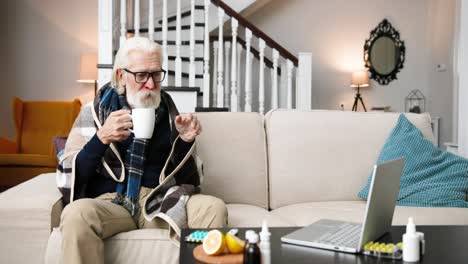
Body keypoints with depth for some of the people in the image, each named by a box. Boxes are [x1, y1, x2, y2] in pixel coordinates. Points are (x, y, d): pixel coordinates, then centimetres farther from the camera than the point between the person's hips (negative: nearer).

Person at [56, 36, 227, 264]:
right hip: (110, 201, -2)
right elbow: (67, 178, -5)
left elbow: (185, 178, 10)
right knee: (77, 214, -34)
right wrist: (101, 138, -19)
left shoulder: (167, 111, 9)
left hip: (159, 201, 2)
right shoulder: (95, 111, 3)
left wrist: (186, 141, -8)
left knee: (214, 208, -24)